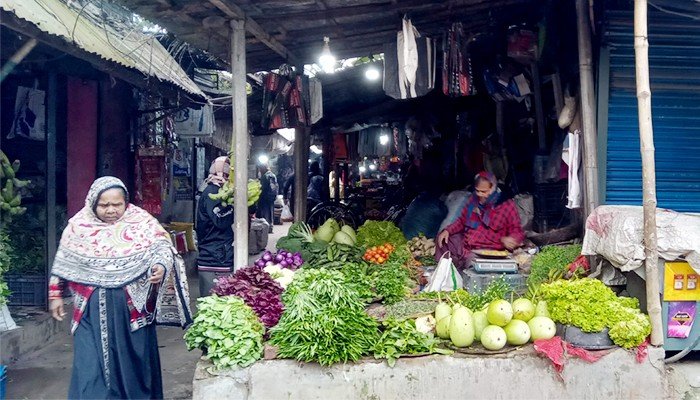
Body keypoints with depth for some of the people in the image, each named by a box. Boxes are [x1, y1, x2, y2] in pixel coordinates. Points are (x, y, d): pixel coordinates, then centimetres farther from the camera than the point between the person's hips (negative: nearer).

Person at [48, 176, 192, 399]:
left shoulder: (141, 222, -6)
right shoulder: (78, 225, 2)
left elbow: (163, 247, -7)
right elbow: (62, 264, 12)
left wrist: (161, 266, -28)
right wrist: (55, 295, 15)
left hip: (131, 307, -1)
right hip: (93, 310, 1)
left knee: (132, 362, 13)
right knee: (91, 365, 0)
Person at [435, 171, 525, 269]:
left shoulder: (506, 205, -8)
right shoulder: (474, 199, 9)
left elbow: (518, 233, -6)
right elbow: (462, 221, 22)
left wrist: (505, 239, -30)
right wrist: (447, 230, 4)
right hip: (464, 243, 7)